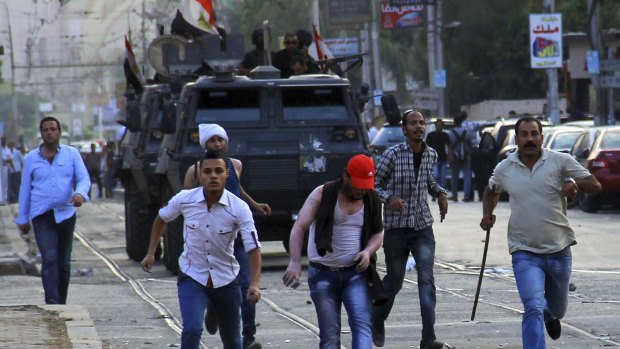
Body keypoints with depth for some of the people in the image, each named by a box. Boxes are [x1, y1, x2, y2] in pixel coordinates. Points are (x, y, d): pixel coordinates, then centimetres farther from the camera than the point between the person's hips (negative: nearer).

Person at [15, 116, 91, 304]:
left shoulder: (72, 154, 6)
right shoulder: (31, 159, 7)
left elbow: (84, 178, -1)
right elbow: (25, 189, 11)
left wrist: (80, 193, -24)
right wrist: (22, 219, 11)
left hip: (66, 214, 2)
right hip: (42, 216, -2)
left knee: (64, 262, 8)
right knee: (49, 259, -18)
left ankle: (61, 303, 20)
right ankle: (52, 302, -26)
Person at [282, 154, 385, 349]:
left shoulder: (371, 201, 6)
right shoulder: (323, 194, -5)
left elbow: (378, 233, 18)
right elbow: (299, 227, -9)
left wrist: (368, 251, -5)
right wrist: (295, 262, -21)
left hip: (355, 273, 2)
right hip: (323, 274, -2)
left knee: (362, 324, -16)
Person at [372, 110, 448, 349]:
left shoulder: (431, 155, 5)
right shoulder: (393, 155, -10)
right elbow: (372, 185, -5)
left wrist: (440, 193, 7)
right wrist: (388, 197, -23)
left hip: (423, 226, 3)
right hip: (396, 227, -3)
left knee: (427, 279, -13)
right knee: (394, 281, 8)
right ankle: (377, 322, 37)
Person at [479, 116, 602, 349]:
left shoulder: (560, 161, -5)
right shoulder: (504, 168, 1)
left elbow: (595, 185, -6)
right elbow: (491, 191, 22)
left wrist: (575, 183, -27)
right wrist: (487, 214, 3)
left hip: (558, 249, 1)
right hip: (525, 252, -1)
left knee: (558, 308, 21)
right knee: (533, 309, -19)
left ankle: (550, 315, 58)